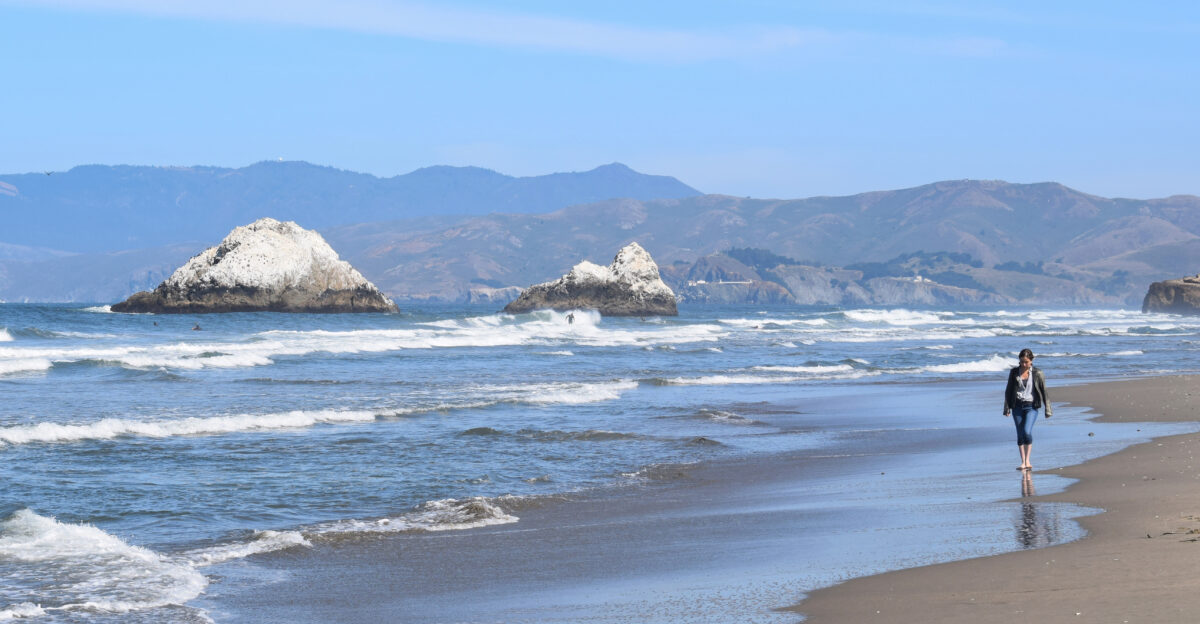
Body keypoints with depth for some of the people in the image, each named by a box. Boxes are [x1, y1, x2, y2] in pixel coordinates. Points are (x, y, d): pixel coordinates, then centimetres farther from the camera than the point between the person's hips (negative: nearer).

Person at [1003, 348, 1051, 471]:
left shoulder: (1037, 374, -3)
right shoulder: (1014, 372, 4)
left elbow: (1044, 392, 1)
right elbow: (1008, 390, 9)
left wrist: (1048, 409, 0)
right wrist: (1006, 408, 6)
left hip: (1031, 406, -3)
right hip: (1017, 406, 3)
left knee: (1027, 431, -19)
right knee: (1020, 434, 3)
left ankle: (1027, 460, -9)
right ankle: (1023, 462, 9)